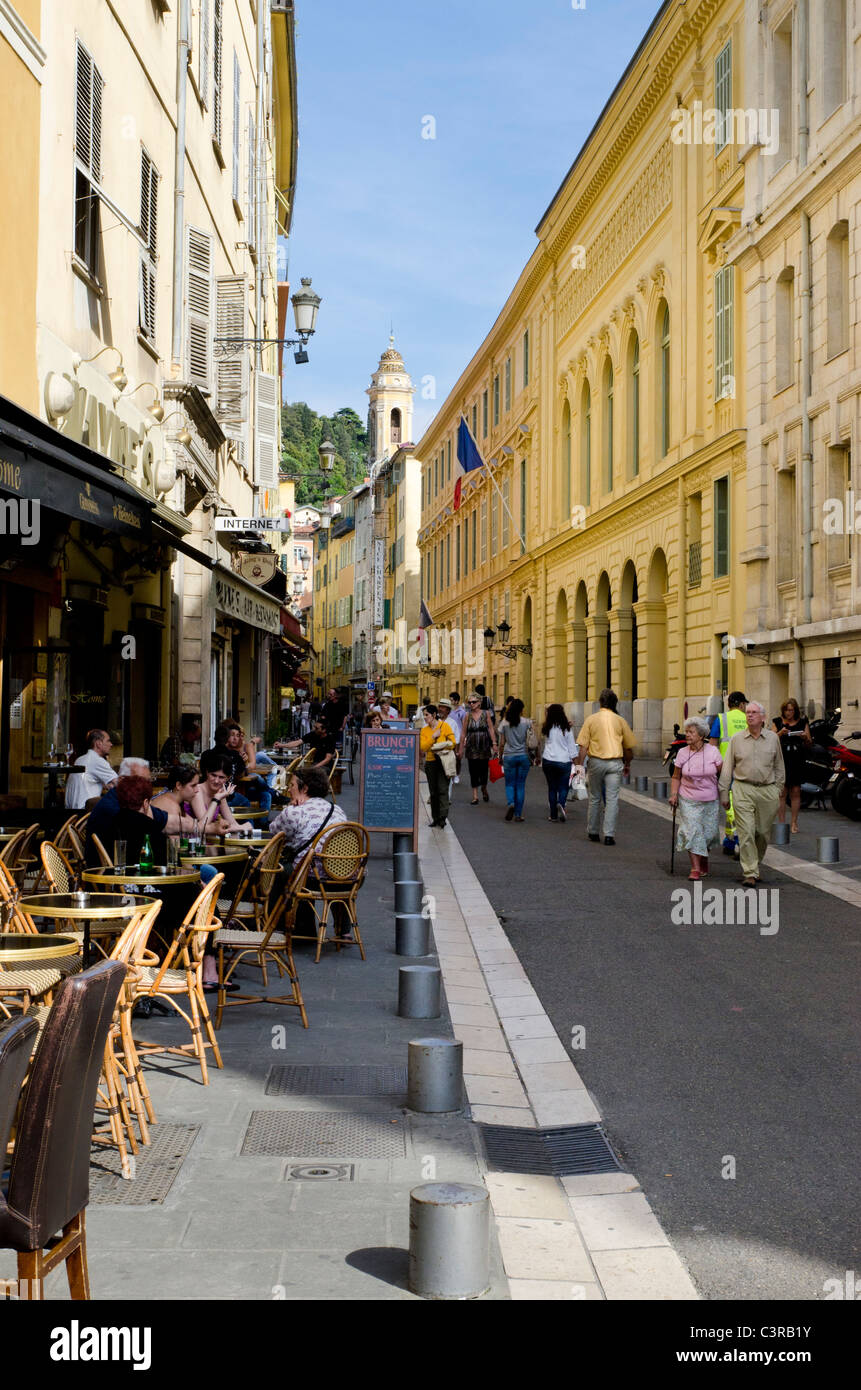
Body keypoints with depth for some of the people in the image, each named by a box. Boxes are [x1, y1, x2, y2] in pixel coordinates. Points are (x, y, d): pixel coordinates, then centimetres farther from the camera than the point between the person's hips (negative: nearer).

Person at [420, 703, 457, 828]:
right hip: (430, 762, 4)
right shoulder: (424, 730, 8)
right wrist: (433, 737, -13)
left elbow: (452, 743, -3)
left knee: (442, 789, -12)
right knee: (433, 792, 9)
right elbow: (423, 747, -4)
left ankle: (443, 817, -15)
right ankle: (435, 817, 16)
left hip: (443, 761, -4)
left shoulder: (445, 726, -2)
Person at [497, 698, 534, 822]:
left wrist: (500, 757, 12)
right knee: (520, 785, 7)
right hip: (523, 756, 0)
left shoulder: (504, 723, -2)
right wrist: (531, 757, 5)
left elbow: (502, 743, 0)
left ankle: (511, 803, -20)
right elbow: (528, 743, -5)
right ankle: (518, 814, 7)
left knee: (510, 784, 9)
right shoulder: (527, 722, -3)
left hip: (509, 756, 0)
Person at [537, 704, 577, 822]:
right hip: (564, 761, -2)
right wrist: (574, 759, 8)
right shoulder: (566, 729, -4)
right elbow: (571, 746, 1)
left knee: (552, 788, 8)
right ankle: (561, 804, -22)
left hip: (548, 761, 2)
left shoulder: (546, 729, 0)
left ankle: (553, 815, 8)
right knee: (563, 787, 6)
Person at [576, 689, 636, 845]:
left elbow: (583, 746, -5)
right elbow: (629, 747, 8)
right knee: (612, 799, 0)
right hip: (615, 762, 0)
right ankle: (609, 834, -5)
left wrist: (580, 765, -1)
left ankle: (593, 832, 21)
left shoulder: (591, 719, 0)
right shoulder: (620, 721, 3)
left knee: (594, 798, 13)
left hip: (596, 761, 0)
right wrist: (627, 764, 23)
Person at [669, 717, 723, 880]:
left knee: (708, 833, 6)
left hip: (710, 801, 0)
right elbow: (676, 777, 6)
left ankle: (704, 861, 34)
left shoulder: (712, 751, -5)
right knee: (692, 832, -11)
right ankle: (695, 868, -9)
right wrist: (674, 794, -7)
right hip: (689, 801, 0)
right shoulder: (682, 753, -2)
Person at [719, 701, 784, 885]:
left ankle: (754, 865, 26)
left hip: (767, 790, 2)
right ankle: (750, 873, -8)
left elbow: (778, 766, 16)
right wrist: (724, 793, 4)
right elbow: (727, 768, 8)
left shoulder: (773, 738, 8)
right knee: (746, 832, -10)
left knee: (763, 833, 6)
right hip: (743, 789, -2)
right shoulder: (736, 739, 5)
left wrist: (778, 789, 12)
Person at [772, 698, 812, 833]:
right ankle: (782, 823, 1)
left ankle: (794, 823, 6)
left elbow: (809, 745, 12)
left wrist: (805, 738, -9)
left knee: (795, 792, 0)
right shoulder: (777, 722, 8)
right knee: (782, 792, -3)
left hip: (797, 761, 1)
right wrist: (780, 734, -16)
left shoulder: (802, 722, 10)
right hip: (781, 760, -1)